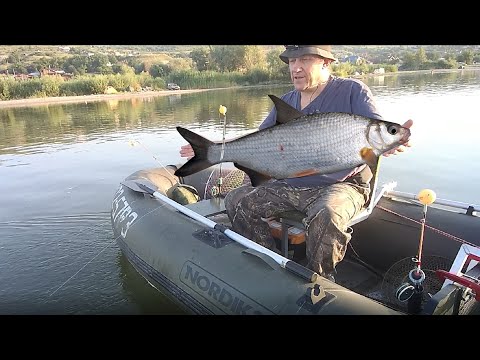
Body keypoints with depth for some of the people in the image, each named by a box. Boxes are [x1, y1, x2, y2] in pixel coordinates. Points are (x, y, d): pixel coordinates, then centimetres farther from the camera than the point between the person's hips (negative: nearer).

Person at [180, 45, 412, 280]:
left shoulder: (352, 91, -4)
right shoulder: (286, 102, 12)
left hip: (340, 185, -5)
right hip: (290, 186, 6)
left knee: (326, 215, -37)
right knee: (236, 200, -4)